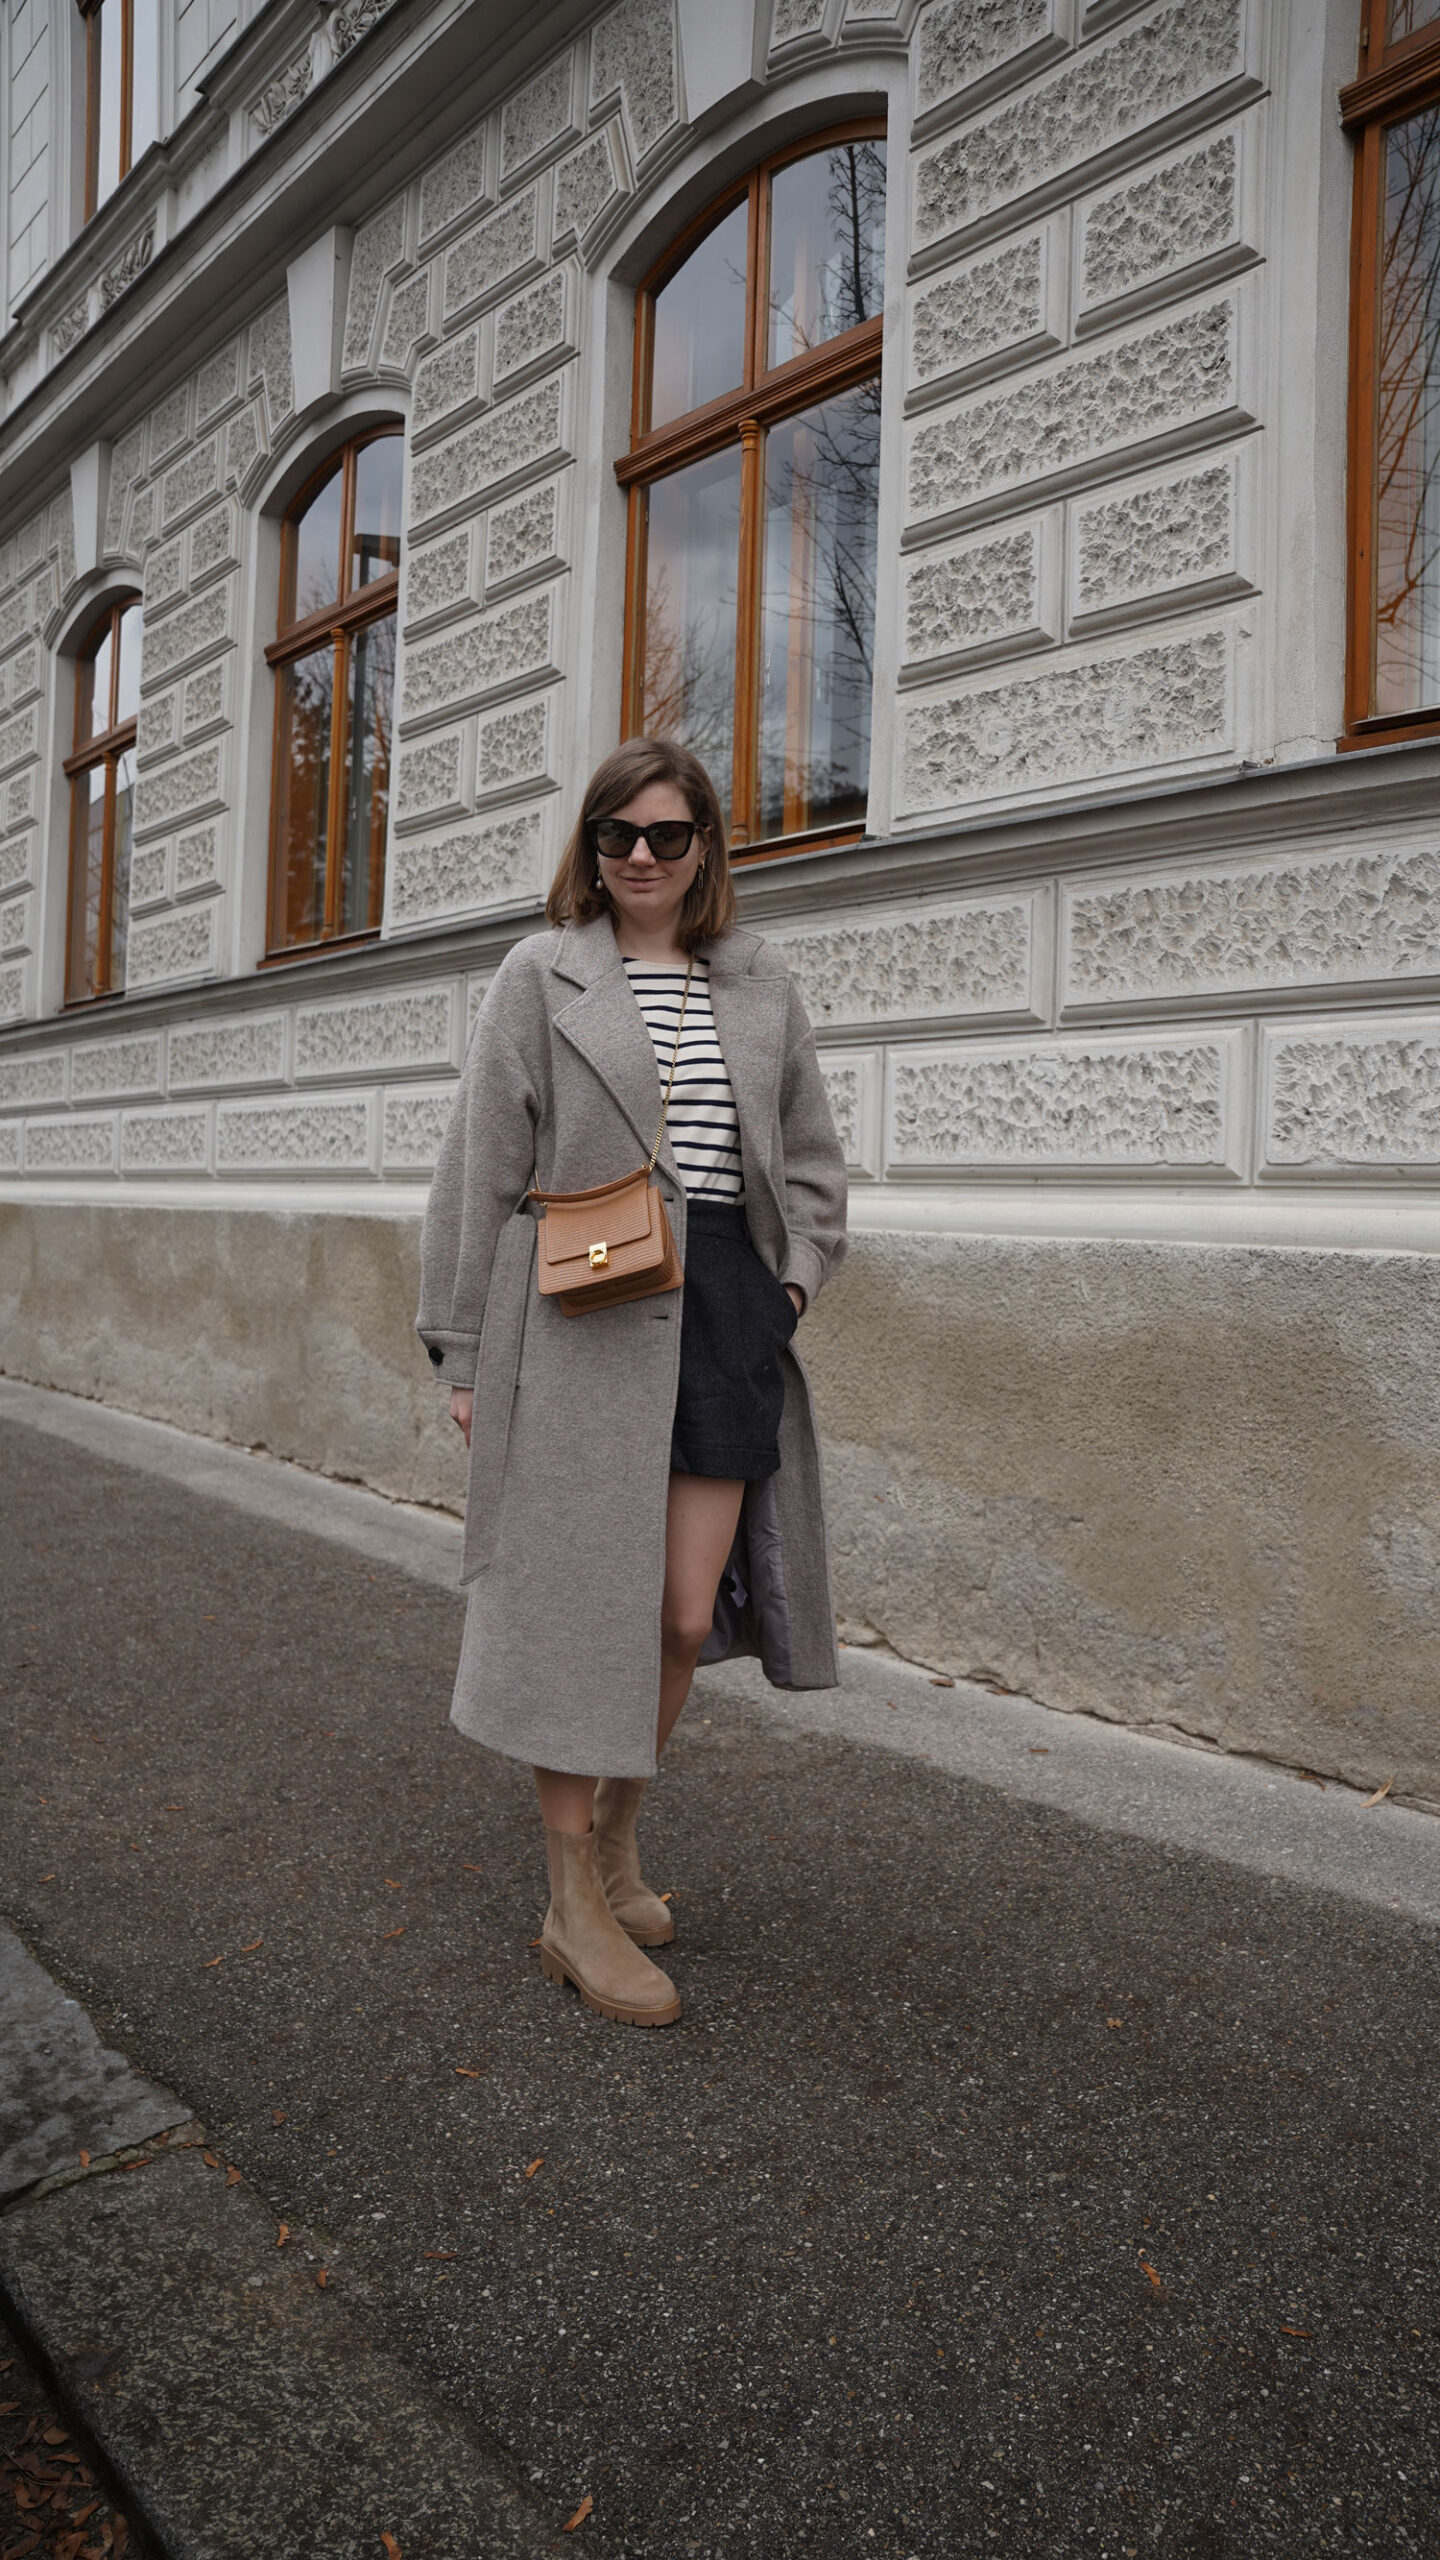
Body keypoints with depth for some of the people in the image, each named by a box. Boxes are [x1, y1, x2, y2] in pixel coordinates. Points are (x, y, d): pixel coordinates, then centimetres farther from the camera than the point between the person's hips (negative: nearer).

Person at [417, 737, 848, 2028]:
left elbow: (811, 1153, 21)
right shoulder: (541, 977, 3)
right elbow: (482, 1169, 1)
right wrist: (465, 1351, -2)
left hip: (725, 1310, 4)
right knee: (586, 1606, 1)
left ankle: (615, 1838, 32)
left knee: (687, 1616, 6)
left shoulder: (762, 981, 13)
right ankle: (575, 1909, 16)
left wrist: (796, 1274, 5)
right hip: (582, 1320, -3)